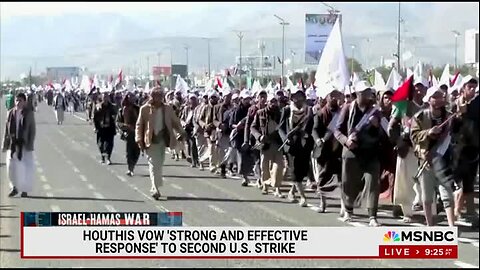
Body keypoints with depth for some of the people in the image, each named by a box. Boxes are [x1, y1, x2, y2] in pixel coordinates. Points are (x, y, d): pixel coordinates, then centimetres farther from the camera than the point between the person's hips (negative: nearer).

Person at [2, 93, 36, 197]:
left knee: (26, 168, 1)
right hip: (12, 144, 3)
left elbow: (32, 130, -4)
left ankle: (25, 190, 15)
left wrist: (30, 145, -10)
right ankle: (14, 187, 25)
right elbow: (6, 129, 8)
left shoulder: (29, 113, -5)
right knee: (11, 167, 6)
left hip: (24, 144, -3)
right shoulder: (10, 113, 4)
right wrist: (5, 144, 5)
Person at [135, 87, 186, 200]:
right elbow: (139, 125, 1)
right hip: (150, 141, -3)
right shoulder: (145, 109, -3)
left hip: (162, 139, 3)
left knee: (159, 164, 10)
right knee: (153, 164, -9)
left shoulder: (167, 108, 5)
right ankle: (155, 189, -14)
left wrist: (181, 132, -4)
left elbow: (175, 122, 11)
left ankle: (156, 187, 23)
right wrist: (139, 139, -8)